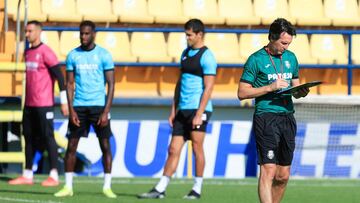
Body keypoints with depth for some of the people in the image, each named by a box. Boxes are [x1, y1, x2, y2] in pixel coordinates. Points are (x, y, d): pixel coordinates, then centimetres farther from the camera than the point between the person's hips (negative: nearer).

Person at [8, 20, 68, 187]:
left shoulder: (45, 52, -11)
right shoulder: (28, 52, 14)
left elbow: (59, 76, -12)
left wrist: (64, 101, -15)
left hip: (44, 104, -8)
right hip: (29, 104, 8)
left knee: (47, 137, -6)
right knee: (29, 137, 9)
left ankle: (54, 176, -4)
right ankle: (28, 175, 13)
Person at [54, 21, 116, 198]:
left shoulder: (104, 55, -1)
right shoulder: (73, 56, 5)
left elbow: (111, 84, -2)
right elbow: (69, 84, 6)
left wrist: (106, 111, -11)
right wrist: (71, 110, -5)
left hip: (98, 105, -2)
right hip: (79, 106, 2)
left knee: (105, 145, -2)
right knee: (71, 145, -1)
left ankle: (107, 186, 3)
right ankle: (68, 186, 5)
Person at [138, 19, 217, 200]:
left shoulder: (206, 56, -9)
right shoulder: (185, 53, 16)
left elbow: (208, 88, -14)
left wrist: (199, 114, -19)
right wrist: (173, 110, 16)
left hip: (198, 109, -8)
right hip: (183, 110, 8)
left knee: (197, 147, -5)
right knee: (173, 149, 5)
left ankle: (197, 189, 3)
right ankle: (160, 189, 4)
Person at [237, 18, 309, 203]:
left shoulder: (290, 58, 15)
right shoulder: (256, 60, -3)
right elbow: (242, 93, -5)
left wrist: (301, 92, 0)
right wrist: (270, 87, -14)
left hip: (288, 117, 6)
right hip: (266, 117, -6)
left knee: (283, 176, 8)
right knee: (268, 171, -15)